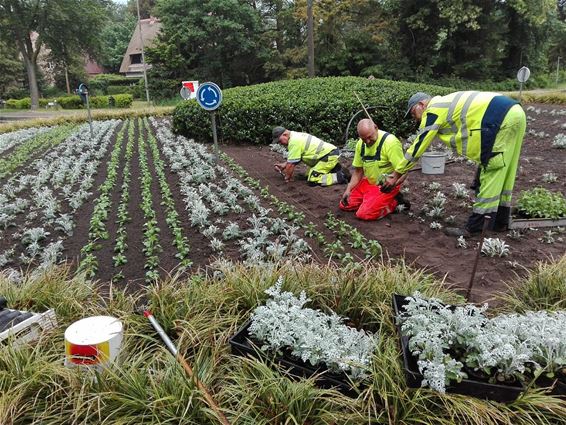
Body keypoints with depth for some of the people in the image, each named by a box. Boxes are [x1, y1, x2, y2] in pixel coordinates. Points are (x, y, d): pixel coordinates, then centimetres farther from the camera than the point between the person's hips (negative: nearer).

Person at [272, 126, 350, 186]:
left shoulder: (294, 142, -18)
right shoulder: (296, 136, 14)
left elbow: (291, 164, -13)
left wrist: (287, 177, 0)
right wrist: (284, 165, 21)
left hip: (330, 156, -11)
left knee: (312, 180, -16)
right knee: (309, 174, 19)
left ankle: (340, 177, -13)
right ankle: (337, 170, 17)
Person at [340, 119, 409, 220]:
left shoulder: (390, 142, -21)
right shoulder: (360, 144, 0)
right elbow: (358, 170, 9)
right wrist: (348, 190, -3)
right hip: (368, 182, 7)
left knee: (364, 214, -21)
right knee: (344, 205, 0)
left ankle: (394, 201, 0)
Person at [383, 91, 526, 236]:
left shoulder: (433, 111, -3)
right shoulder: (446, 104, 24)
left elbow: (418, 146, -2)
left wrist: (396, 175, 5)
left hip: (501, 120, -9)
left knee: (491, 174, -8)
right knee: (502, 173, 15)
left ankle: (475, 226, -5)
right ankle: (501, 221, 24)